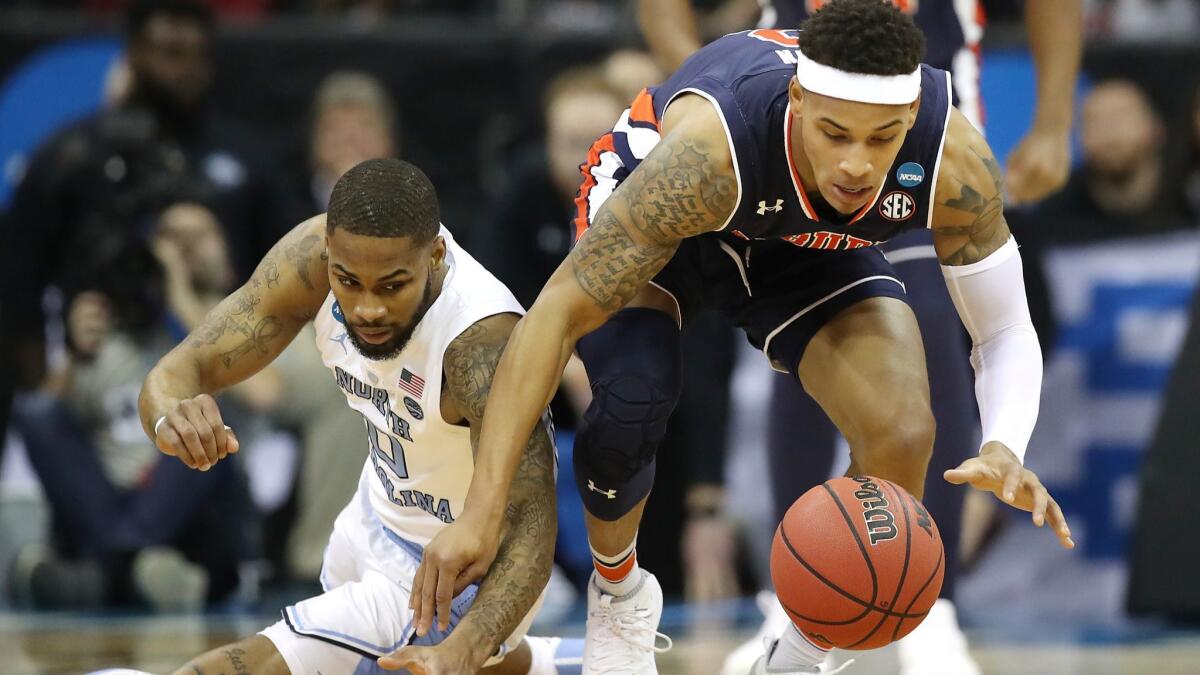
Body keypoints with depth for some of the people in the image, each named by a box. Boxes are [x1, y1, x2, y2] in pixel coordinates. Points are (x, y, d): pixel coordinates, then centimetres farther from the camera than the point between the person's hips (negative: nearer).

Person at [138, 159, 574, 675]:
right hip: (379, 513, 7)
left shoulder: (483, 342, -39)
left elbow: (528, 531, -43)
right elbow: (179, 371, -20)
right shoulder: (315, 255, -22)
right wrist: (171, 418, -46)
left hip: (451, 573, -7)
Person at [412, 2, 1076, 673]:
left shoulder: (955, 162, -35)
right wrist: (480, 511, -46)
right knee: (633, 398, -30)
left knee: (904, 439, -19)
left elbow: (1006, 330, -20)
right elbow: (557, 314, -41)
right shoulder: (709, 148, -44)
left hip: (811, 242, 3)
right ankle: (617, 593, 6)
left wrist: (1005, 448, -43)